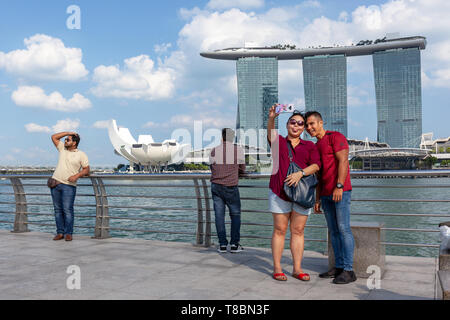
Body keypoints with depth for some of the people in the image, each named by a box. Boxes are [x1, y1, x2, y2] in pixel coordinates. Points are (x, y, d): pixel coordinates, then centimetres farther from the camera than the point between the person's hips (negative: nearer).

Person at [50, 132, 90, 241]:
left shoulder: (81, 155, 1)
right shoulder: (62, 148, 14)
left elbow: (86, 170, -1)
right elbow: (54, 137, 19)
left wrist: (76, 176, -17)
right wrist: (68, 133, 12)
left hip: (68, 185, -5)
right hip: (55, 183, 5)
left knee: (67, 210, -9)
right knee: (58, 209, 5)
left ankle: (68, 233, -3)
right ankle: (60, 232, 10)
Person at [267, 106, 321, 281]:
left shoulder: (310, 146, 14)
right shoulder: (278, 141, 11)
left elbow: (316, 165, 0)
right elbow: (271, 133, -12)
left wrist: (300, 173, -17)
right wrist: (271, 118, -32)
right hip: (279, 192, -1)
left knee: (298, 231, 4)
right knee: (279, 230, 1)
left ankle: (297, 269, 11)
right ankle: (277, 268, 7)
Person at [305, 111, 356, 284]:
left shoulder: (335, 137, -2)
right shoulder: (316, 147, 21)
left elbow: (343, 161, -14)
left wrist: (339, 186, -23)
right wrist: (317, 198, 17)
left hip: (340, 191, -8)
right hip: (326, 194, 8)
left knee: (343, 228, -9)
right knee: (333, 231, 8)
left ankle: (348, 270, -7)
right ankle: (339, 267, 13)